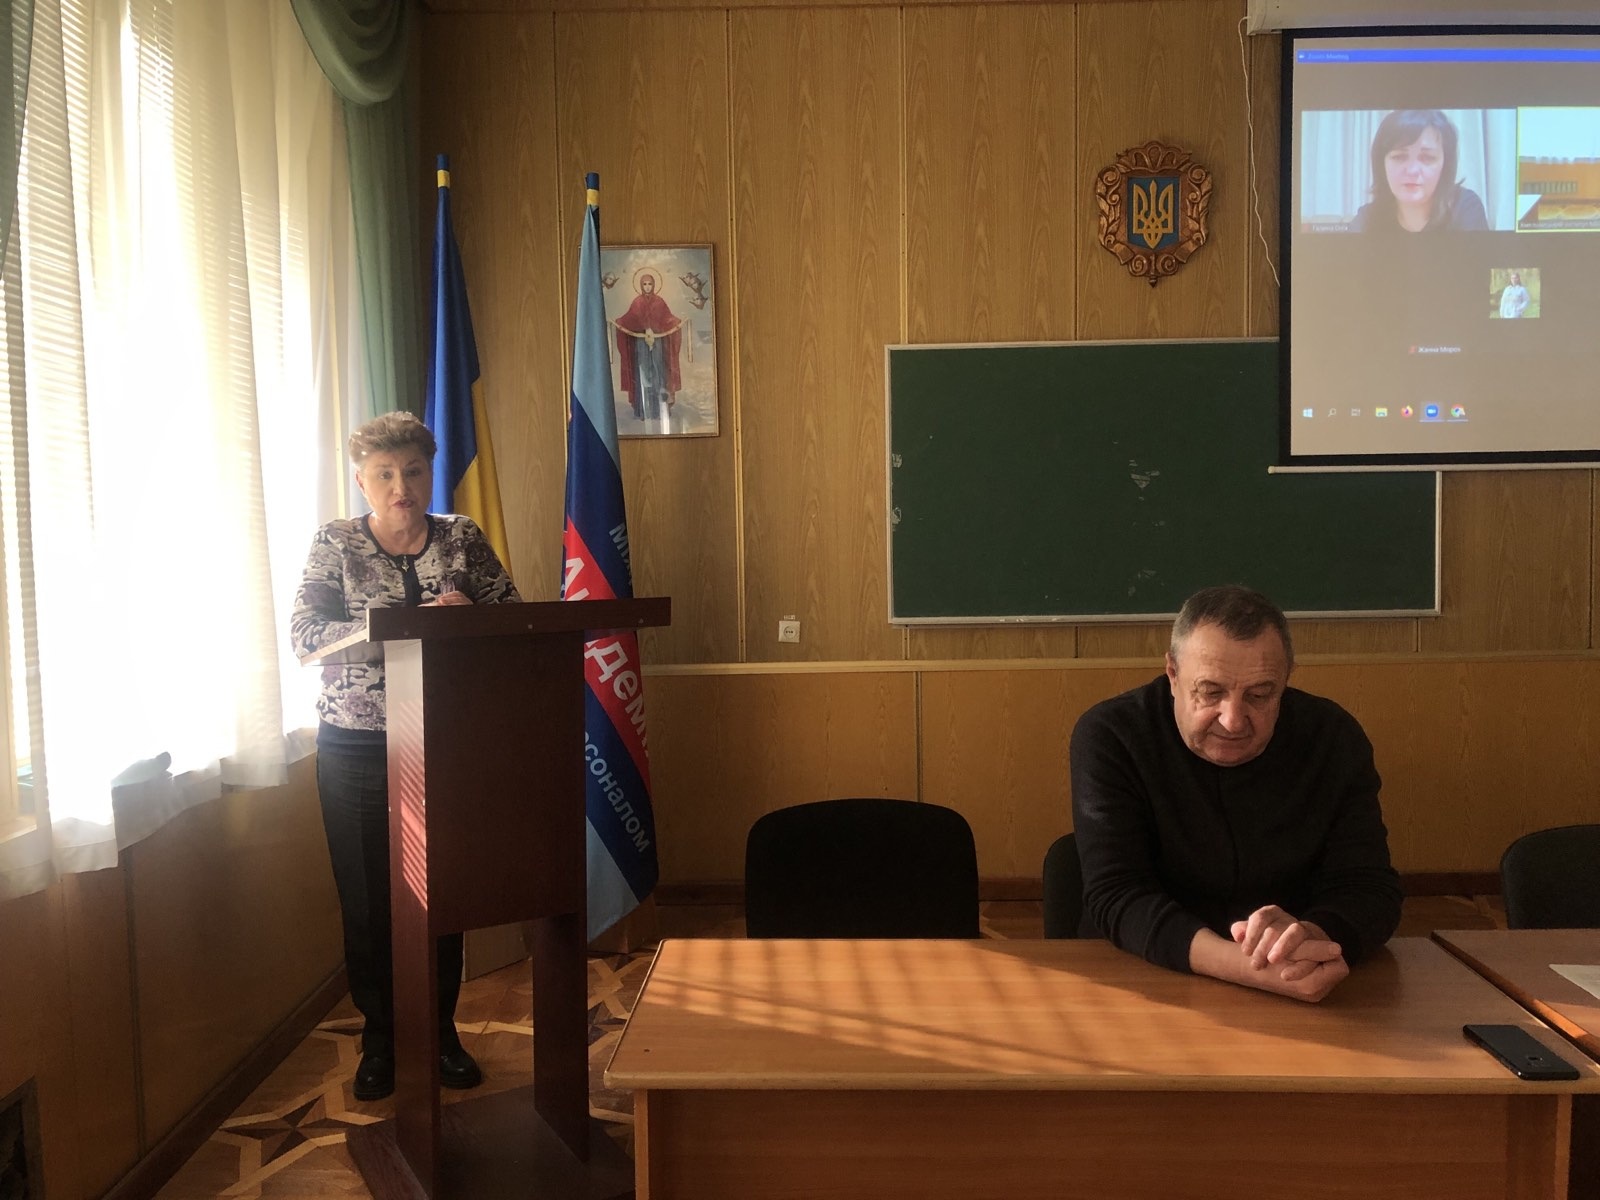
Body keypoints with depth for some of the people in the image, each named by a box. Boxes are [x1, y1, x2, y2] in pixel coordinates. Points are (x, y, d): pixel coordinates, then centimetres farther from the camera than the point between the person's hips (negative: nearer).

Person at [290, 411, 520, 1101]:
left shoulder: (461, 540, 6)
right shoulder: (336, 544, 0)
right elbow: (305, 635, -13)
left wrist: (470, 619, -23)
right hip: (356, 752, -1)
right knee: (368, 902, 5)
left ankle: (441, 1032, 26)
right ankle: (379, 1039, 24)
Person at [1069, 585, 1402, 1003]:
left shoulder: (1334, 738, -3)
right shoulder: (1109, 737, -12)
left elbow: (1370, 887, -6)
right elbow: (1116, 897, -19)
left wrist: (1311, 937, -30)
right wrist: (1242, 966, -35)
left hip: (1302, 1000, 2)